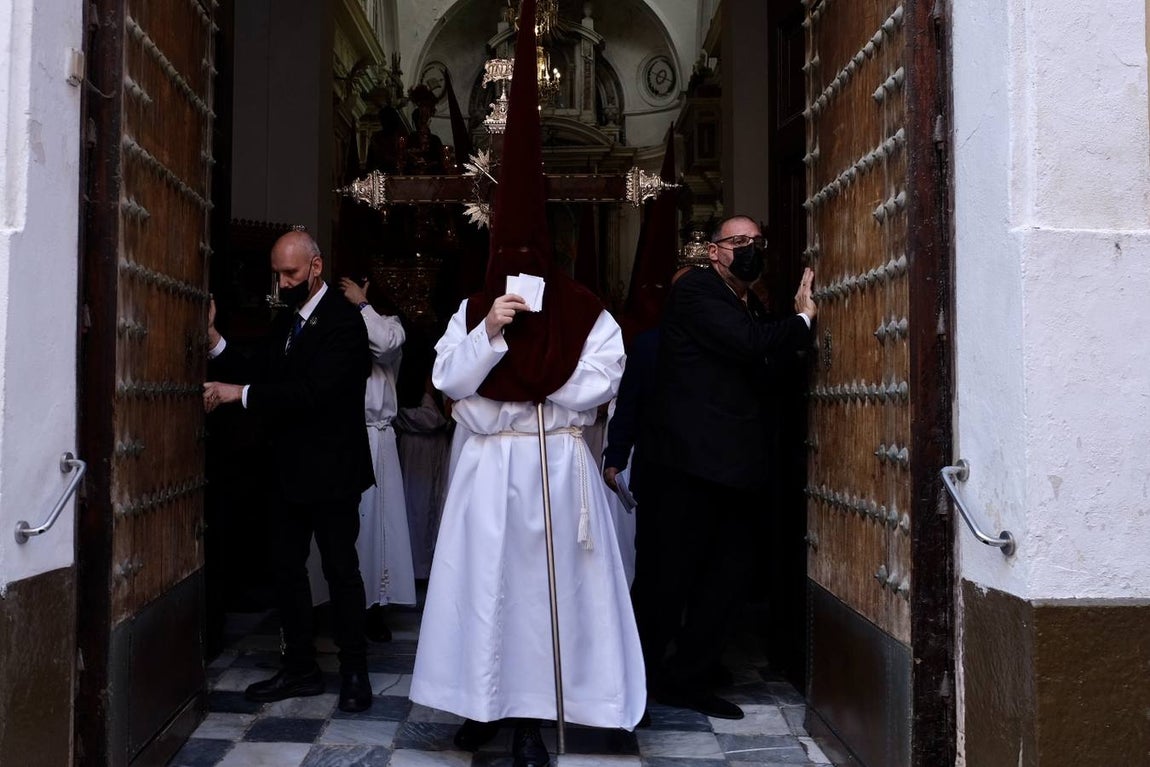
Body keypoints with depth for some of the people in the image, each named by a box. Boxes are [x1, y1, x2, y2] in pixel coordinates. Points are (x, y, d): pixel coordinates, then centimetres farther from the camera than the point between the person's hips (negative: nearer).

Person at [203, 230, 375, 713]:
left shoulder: (342, 320, -14)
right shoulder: (285, 322, 13)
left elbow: (314, 389, -24)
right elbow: (259, 372, 8)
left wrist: (239, 394, -23)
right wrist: (214, 341, -6)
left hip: (330, 469, -8)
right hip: (287, 469, 8)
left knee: (341, 569, 1)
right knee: (287, 567, 12)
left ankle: (354, 672, 13)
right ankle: (300, 668, 23)